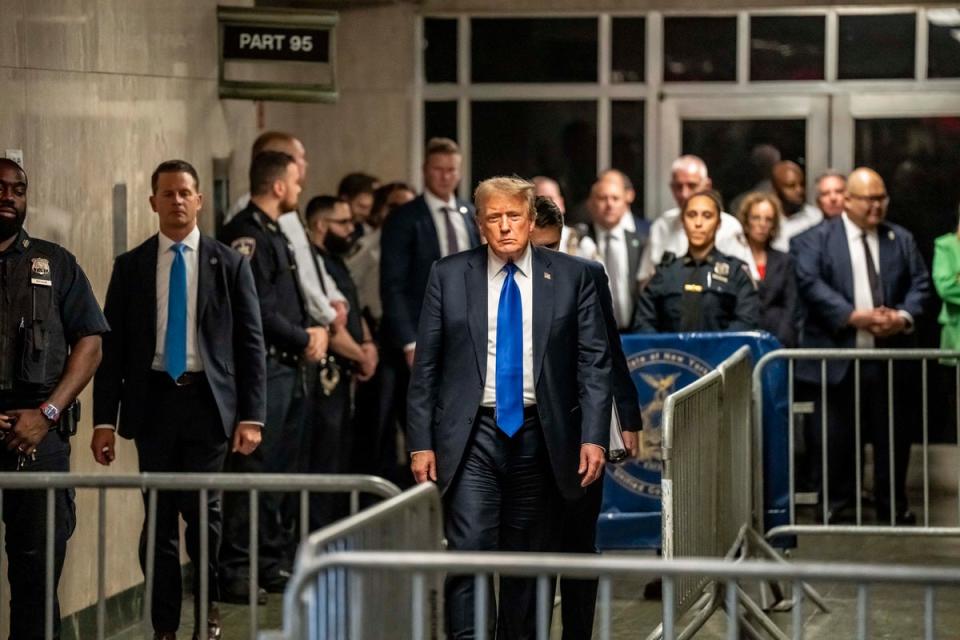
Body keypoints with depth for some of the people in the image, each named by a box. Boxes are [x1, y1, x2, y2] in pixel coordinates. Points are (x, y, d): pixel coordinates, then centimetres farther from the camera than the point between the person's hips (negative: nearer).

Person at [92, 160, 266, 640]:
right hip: (153, 401, 1)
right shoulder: (130, 267, 7)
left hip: (208, 401, -1)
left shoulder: (229, 265, 4)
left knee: (203, 512, -2)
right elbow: (112, 347, 6)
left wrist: (251, 416, -5)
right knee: (159, 518, 4)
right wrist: (104, 419, 0)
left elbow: (250, 344, 3)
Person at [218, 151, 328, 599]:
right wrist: (305, 340, -8)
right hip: (261, 369, -10)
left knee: (284, 471, 13)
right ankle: (234, 573, -6)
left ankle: (275, 564, 21)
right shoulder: (246, 235, -13)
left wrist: (314, 330, 6)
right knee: (253, 470, -9)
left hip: (288, 368, 10)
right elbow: (260, 311, -20)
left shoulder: (273, 234, 19)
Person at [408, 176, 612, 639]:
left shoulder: (571, 276, 4)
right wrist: (421, 443, -2)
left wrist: (593, 437, -8)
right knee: (469, 552, -12)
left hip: (539, 436, 1)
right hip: (472, 435, -1)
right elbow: (425, 365, 4)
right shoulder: (448, 276, 4)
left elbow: (594, 361, 2)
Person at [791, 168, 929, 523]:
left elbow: (919, 284, 10)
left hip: (890, 354, 3)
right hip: (837, 356, -3)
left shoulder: (902, 240, 14)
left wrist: (903, 316, -11)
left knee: (893, 435, 7)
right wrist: (853, 316, -19)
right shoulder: (817, 240, 2)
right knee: (836, 436, 2)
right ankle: (835, 503, 13)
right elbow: (810, 283, -11)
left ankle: (893, 505, 18)